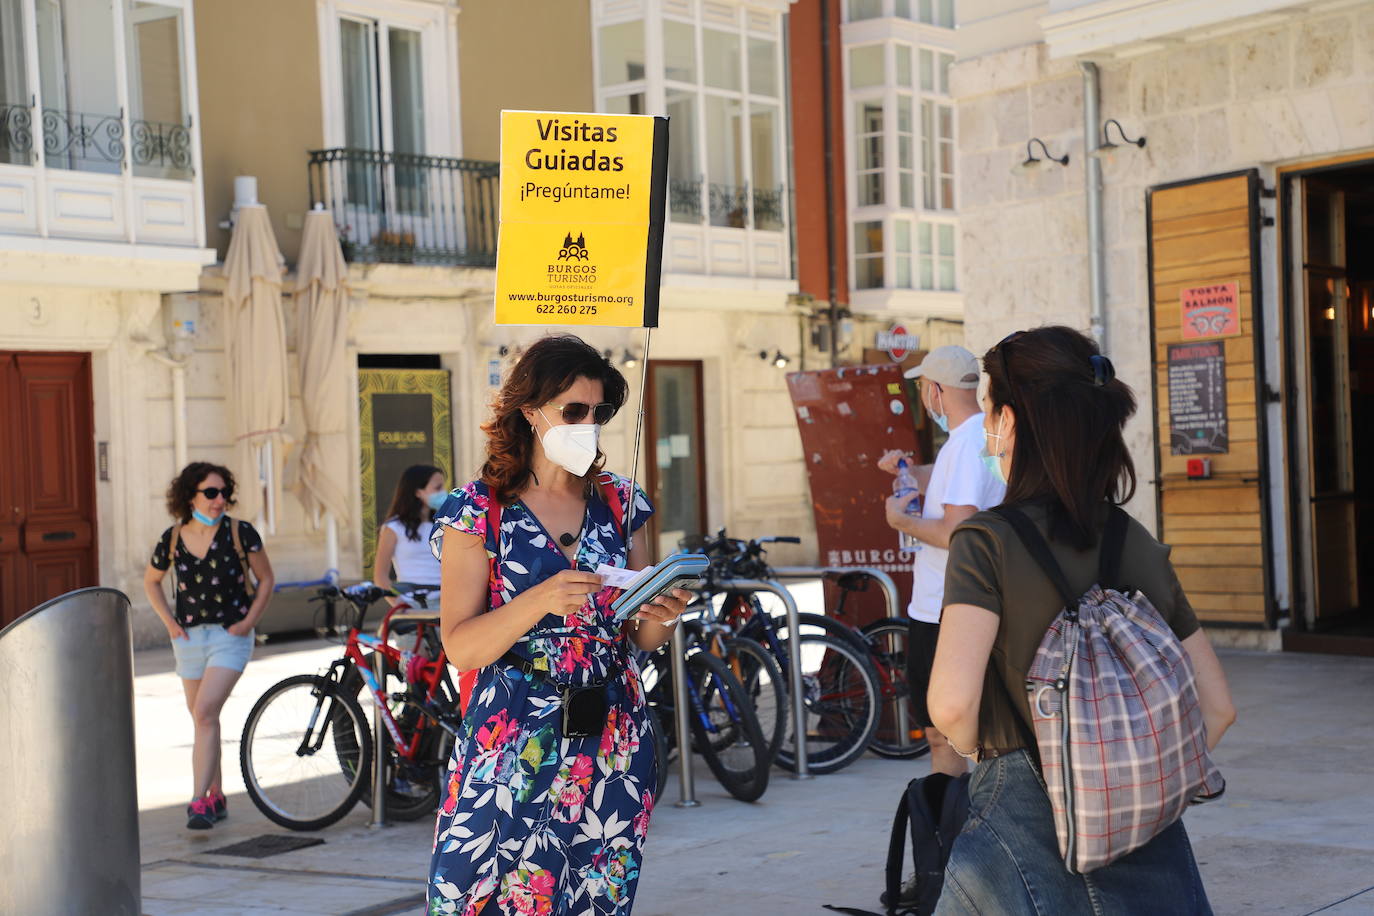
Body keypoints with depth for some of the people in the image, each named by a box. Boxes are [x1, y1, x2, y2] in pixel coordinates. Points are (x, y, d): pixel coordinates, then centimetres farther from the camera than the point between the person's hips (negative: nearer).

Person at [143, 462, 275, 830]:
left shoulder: (240, 533, -7)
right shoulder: (173, 540, 0)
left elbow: (266, 579, 3)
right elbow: (151, 581, 17)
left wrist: (249, 620, -7)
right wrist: (169, 621, 6)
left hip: (230, 636, -4)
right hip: (190, 637, 4)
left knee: (205, 713, -17)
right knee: (204, 720, 11)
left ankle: (199, 800, -17)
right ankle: (216, 797, 25)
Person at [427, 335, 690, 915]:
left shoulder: (618, 502, 8)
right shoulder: (479, 510, -4)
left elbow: (639, 639, 12)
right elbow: (460, 648, -11)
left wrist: (661, 616, -10)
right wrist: (541, 599, -25)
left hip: (612, 737, 3)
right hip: (512, 739, -3)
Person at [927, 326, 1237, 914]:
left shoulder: (986, 541, -11)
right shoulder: (1143, 548, 6)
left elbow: (951, 704, -22)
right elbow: (1217, 706, 10)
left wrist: (975, 747, -2)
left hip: (1025, 814, -4)